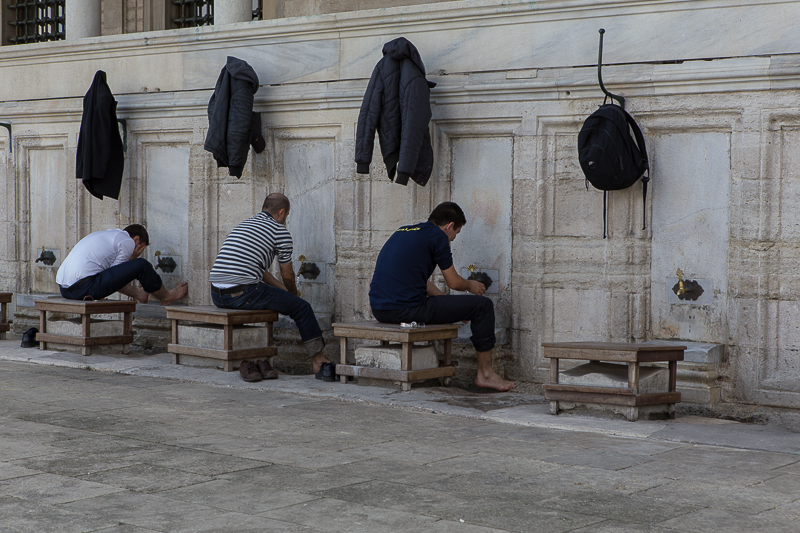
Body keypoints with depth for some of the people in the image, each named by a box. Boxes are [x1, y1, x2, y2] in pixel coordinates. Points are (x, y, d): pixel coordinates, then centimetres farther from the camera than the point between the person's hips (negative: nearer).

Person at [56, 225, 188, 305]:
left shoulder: (106, 234, 26)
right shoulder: (128, 242, 0)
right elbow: (114, 278, 0)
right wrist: (132, 259, 12)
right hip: (84, 288, -9)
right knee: (141, 265, -1)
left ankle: (138, 293, 51)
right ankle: (166, 297, 20)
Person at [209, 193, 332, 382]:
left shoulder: (243, 225, 26)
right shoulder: (280, 231, 2)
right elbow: (287, 274, 10)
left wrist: (284, 290, 41)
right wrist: (293, 291, 32)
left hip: (217, 295, 8)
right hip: (243, 293, -8)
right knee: (302, 307, 8)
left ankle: (247, 363, 29)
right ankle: (318, 361, 21)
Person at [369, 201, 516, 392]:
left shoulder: (402, 232, 22)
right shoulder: (437, 235, -2)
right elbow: (453, 282, 4)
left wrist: (449, 302, 36)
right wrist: (470, 285, 27)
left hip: (379, 309, 9)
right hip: (407, 308, -9)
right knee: (483, 305, 3)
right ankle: (485, 374, 12)